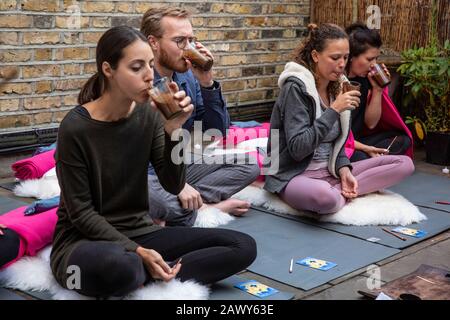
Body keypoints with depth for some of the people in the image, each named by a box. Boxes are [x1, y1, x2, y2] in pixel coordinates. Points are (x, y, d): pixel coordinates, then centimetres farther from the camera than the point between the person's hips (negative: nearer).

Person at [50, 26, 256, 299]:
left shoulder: (148, 114, -2)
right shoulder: (76, 127, -16)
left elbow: (174, 186, -5)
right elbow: (81, 212, -13)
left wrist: (173, 130, -20)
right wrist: (137, 252, -20)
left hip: (139, 232, 6)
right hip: (87, 240, -6)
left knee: (243, 247, -10)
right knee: (119, 267, -43)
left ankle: (146, 274, -15)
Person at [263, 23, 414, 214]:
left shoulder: (336, 87, 10)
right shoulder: (296, 88, -14)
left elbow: (336, 142, 14)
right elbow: (297, 148, -23)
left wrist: (344, 170, -6)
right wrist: (334, 110, -23)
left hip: (330, 171, 8)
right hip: (295, 176, -8)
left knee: (404, 164, -1)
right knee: (325, 197, -43)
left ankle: (339, 191, -12)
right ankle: (339, 194, -8)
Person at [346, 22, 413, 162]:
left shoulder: (364, 79, 4)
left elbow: (370, 123, 9)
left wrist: (377, 90, -3)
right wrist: (364, 148, -18)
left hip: (357, 141, 8)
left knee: (402, 140, -2)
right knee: (362, 159, -34)